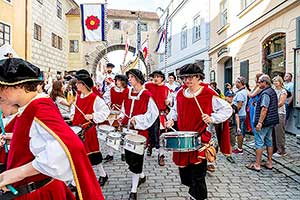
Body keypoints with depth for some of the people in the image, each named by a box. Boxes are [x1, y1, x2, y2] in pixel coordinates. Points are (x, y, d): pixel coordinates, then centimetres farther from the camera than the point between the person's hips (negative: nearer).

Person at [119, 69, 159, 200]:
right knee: (129, 157, 15)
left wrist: (137, 119, -17)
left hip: (139, 130, -6)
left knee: (135, 159, -2)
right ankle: (141, 176, 42)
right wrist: (121, 117, 0)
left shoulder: (146, 95, -9)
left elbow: (153, 113, -11)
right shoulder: (128, 93, 9)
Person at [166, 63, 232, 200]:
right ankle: (193, 189, 42)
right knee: (183, 168, 15)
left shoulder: (209, 94, -9)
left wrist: (212, 118, -17)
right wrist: (171, 119, 4)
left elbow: (227, 109, -4)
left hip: (201, 139, -5)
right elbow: (175, 110, 22)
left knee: (197, 173, 0)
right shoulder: (181, 93, 6)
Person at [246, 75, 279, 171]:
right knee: (269, 142, 15)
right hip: (271, 122, 10)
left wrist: (260, 122, -24)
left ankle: (257, 165, 2)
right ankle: (269, 163, 23)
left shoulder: (265, 93, -18)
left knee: (259, 143, -3)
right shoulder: (272, 91, 13)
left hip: (264, 122, -10)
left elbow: (264, 109, -24)